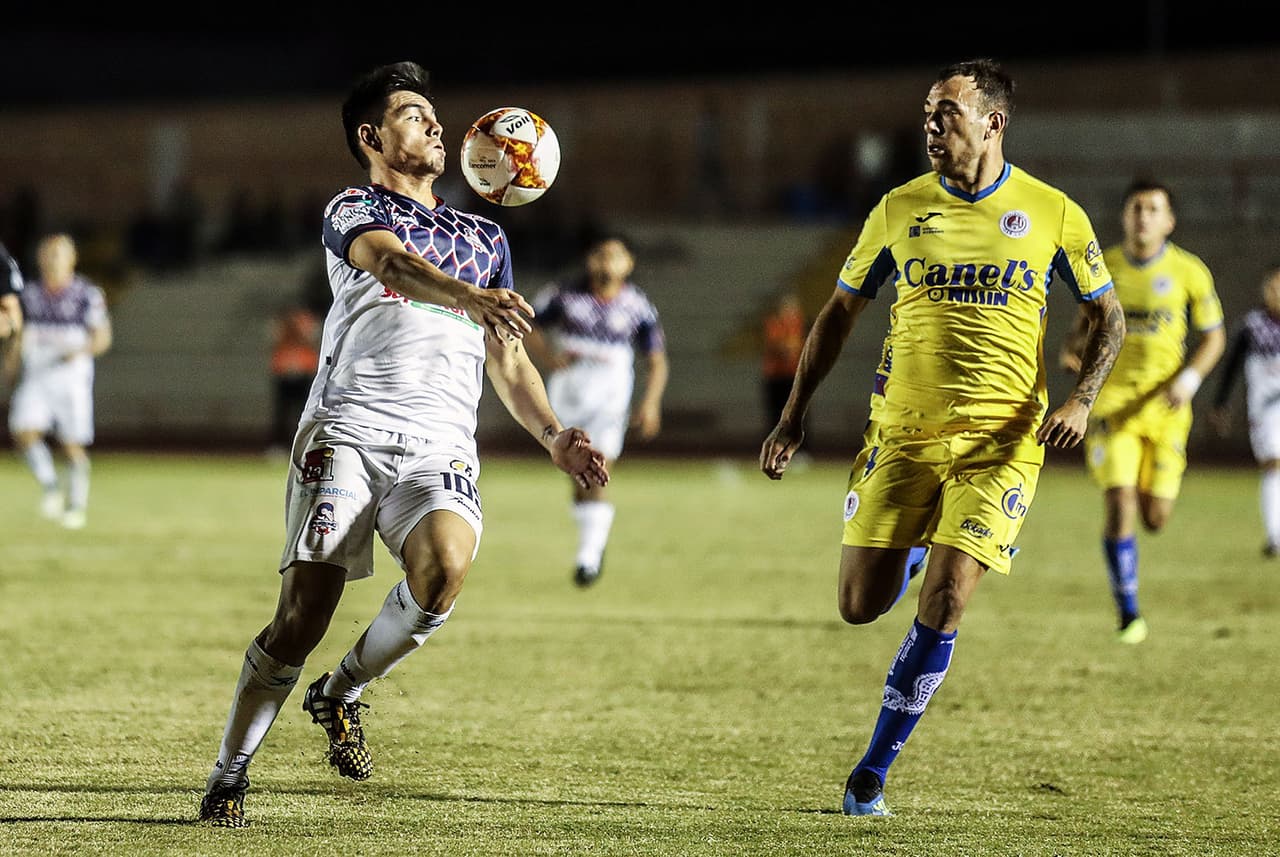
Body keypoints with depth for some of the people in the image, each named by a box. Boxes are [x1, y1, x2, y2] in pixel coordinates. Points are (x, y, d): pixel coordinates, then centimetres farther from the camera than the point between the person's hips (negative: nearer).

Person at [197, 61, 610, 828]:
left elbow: (509, 361, 28)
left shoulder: (485, 239, 28)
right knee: (303, 615, -13)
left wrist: (552, 435, 10)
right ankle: (229, 777, 3)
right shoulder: (352, 212, 10)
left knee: (443, 569, -28)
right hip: (349, 430, -3)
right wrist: (469, 297, -34)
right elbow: (392, 261, -14)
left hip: (439, 448, 3)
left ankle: (343, 691, -2)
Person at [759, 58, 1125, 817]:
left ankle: (873, 772, -1)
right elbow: (842, 311, 13)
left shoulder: (1052, 214, -1)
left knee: (944, 601, -15)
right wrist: (794, 415, 8)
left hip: (1001, 440, -2)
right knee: (860, 607, -4)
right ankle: (912, 552, 35)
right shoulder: (901, 210, 3)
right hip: (902, 433, 2)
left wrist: (1081, 399, -9)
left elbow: (1109, 315, 8)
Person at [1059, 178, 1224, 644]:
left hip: (1165, 407, 0)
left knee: (1154, 518, 3)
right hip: (1112, 401, 0)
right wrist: (1072, 345, -5)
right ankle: (1129, 614, -3)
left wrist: (1189, 378, -13)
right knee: (1119, 504, -14)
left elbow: (1213, 336, 4)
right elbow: (1087, 318, 17)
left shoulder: (1189, 271, -3)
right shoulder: (1103, 267, 3)